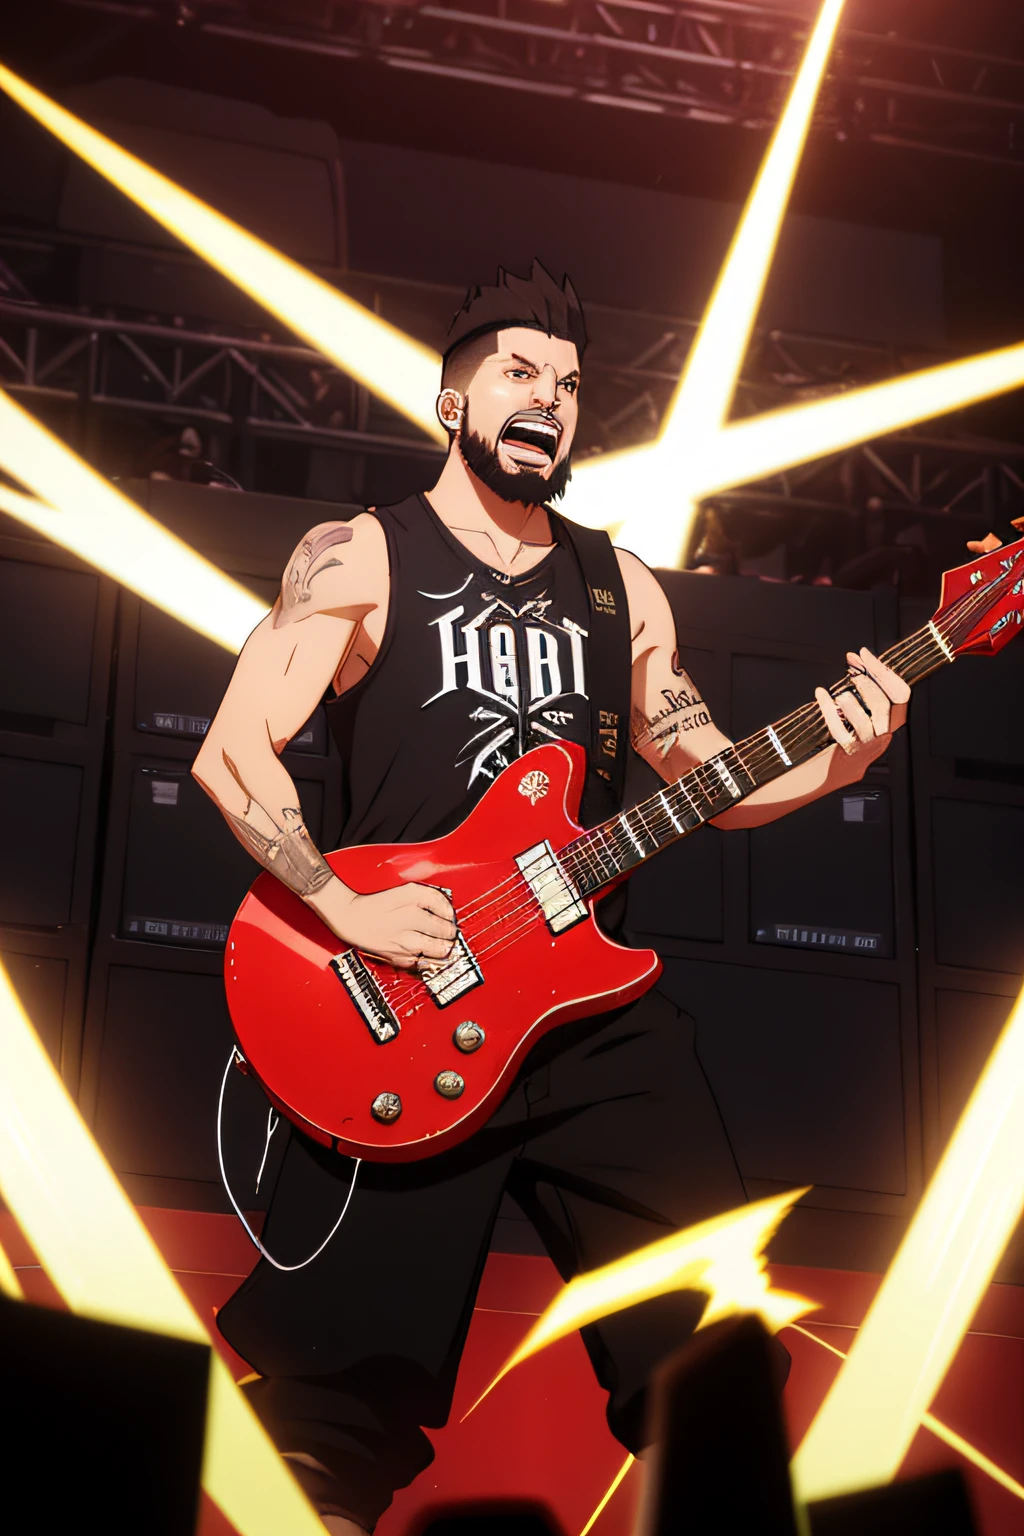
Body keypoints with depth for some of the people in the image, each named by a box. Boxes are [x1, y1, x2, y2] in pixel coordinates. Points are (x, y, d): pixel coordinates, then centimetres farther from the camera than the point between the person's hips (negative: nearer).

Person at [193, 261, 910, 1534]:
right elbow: (233, 750, -5)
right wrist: (342, 906, -15)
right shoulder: (359, 557, 2)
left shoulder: (620, 587, 17)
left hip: (596, 1008, 4)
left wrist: (833, 762, -3)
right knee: (342, 1383, -6)